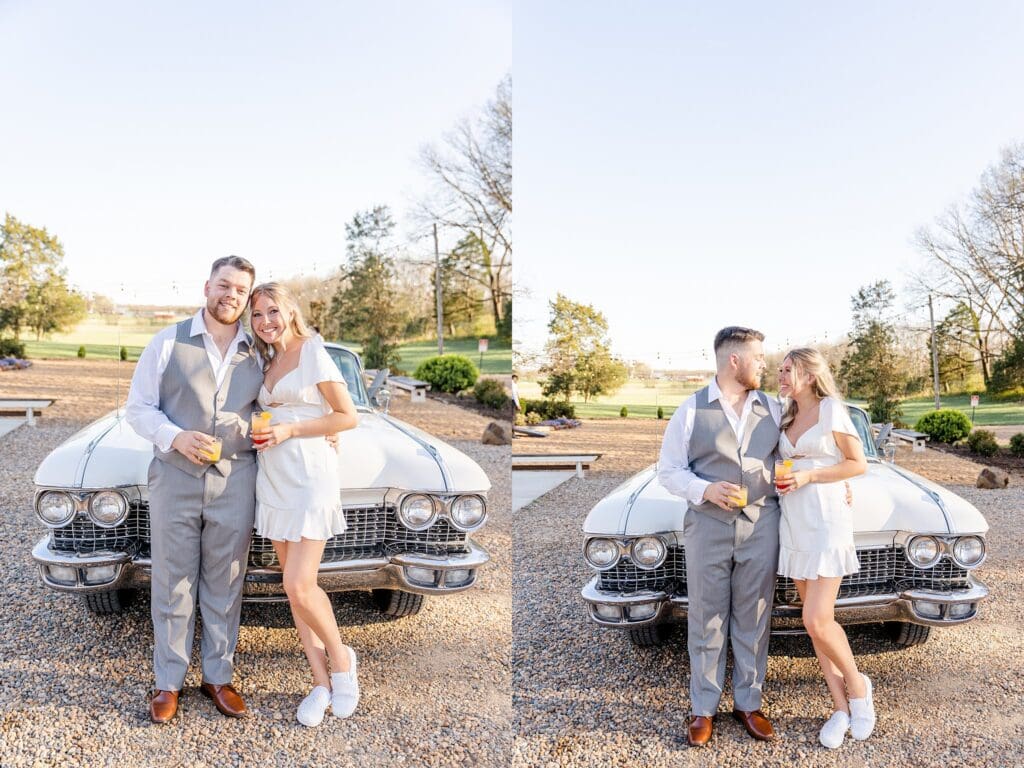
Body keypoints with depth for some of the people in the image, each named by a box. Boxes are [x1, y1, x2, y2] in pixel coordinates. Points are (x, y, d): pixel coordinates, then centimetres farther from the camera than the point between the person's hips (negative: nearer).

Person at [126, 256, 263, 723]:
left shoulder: (257, 352, 6)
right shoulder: (168, 343, -1)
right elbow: (137, 407, -1)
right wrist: (175, 437, -18)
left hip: (235, 481, 2)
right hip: (175, 478, -2)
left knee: (225, 584, 9)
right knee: (173, 583, 6)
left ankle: (218, 676, 23)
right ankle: (168, 681, 20)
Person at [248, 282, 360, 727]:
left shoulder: (313, 353, -6)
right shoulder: (267, 361, 15)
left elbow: (347, 417, -8)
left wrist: (288, 431, -14)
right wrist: (260, 432, 5)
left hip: (310, 477, -7)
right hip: (273, 479, 7)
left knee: (299, 586, -13)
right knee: (293, 586, 6)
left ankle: (340, 658, 12)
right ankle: (321, 681, 15)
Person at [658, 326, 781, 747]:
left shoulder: (773, 409, 8)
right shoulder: (691, 410, -2)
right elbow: (668, 469, -1)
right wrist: (705, 489, -17)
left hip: (761, 526, 2)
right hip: (707, 526, -2)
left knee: (753, 619, 9)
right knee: (707, 620, 6)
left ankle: (748, 703, 24)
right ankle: (703, 708, 18)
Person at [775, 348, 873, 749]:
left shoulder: (832, 409, -7)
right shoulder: (787, 417, 12)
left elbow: (859, 463, -6)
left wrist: (807, 476, -15)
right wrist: (781, 479, 2)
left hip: (826, 520, -6)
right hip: (793, 523, 7)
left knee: (817, 621, -11)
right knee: (815, 620, 6)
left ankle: (856, 684, 15)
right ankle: (841, 707, 16)